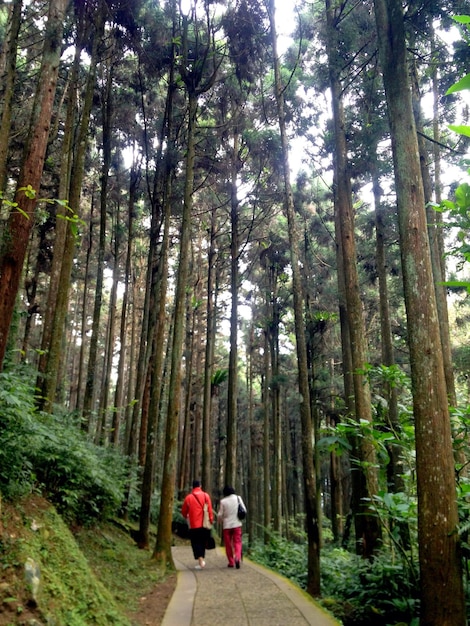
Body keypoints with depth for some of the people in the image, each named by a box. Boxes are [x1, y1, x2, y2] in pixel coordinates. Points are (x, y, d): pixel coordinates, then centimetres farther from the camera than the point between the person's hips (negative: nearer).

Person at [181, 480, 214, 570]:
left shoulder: (188, 497, -1)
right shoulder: (206, 495, 0)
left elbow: (183, 511, 9)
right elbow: (210, 509, -4)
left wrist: (186, 517, 30)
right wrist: (211, 520, 2)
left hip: (194, 525, -2)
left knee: (196, 543, 3)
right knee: (202, 542, 17)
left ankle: (200, 561, -13)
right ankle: (202, 559, 21)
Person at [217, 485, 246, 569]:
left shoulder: (223, 501, -6)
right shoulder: (238, 498, -1)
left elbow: (220, 515, -3)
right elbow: (244, 510, 0)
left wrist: (220, 520, 19)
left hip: (227, 525, -1)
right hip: (237, 524, 1)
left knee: (228, 544, 10)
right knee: (237, 542, 4)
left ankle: (231, 562, 14)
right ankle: (237, 558, -19)